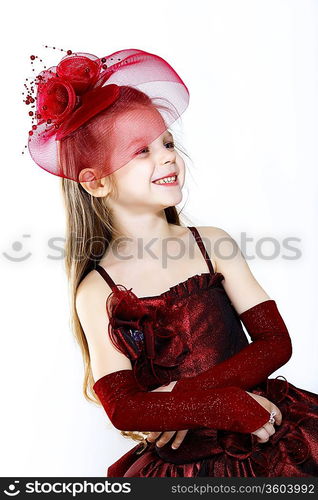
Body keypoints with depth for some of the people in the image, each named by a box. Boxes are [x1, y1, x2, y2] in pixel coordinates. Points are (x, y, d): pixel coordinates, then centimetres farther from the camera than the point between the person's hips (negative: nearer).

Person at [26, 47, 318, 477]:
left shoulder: (213, 245, 0)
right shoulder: (97, 292, -6)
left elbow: (275, 342, -3)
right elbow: (123, 408, -12)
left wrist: (188, 394, -14)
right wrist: (235, 406, -18)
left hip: (268, 433, 2)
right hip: (180, 461, -1)